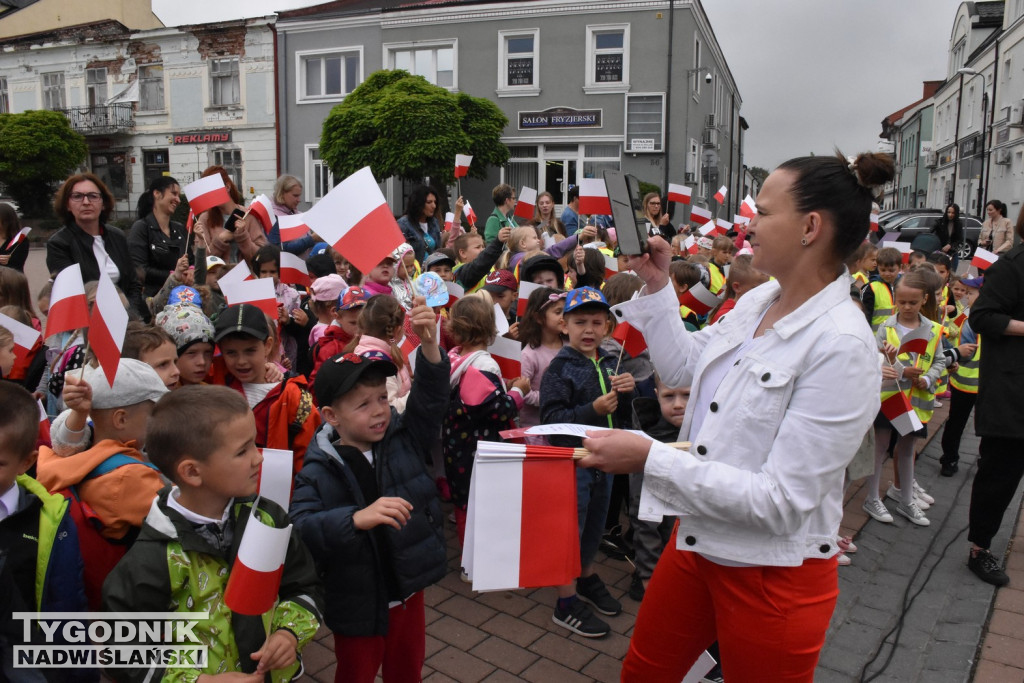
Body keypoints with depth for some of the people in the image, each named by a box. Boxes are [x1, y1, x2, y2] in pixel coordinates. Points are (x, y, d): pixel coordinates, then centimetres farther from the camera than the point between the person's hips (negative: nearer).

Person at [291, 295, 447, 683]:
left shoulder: (404, 439, -6)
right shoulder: (319, 472, -16)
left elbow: (430, 397, -17)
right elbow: (299, 528, -28)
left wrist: (428, 342, -33)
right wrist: (357, 519, -43)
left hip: (409, 592, 3)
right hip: (358, 605, -3)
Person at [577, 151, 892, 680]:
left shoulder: (842, 345, -25)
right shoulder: (757, 300, -1)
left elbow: (782, 500, -27)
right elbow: (684, 366, 13)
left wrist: (650, 458, -30)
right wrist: (656, 286, 5)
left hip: (774, 576, -7)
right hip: (699, 539, 8)